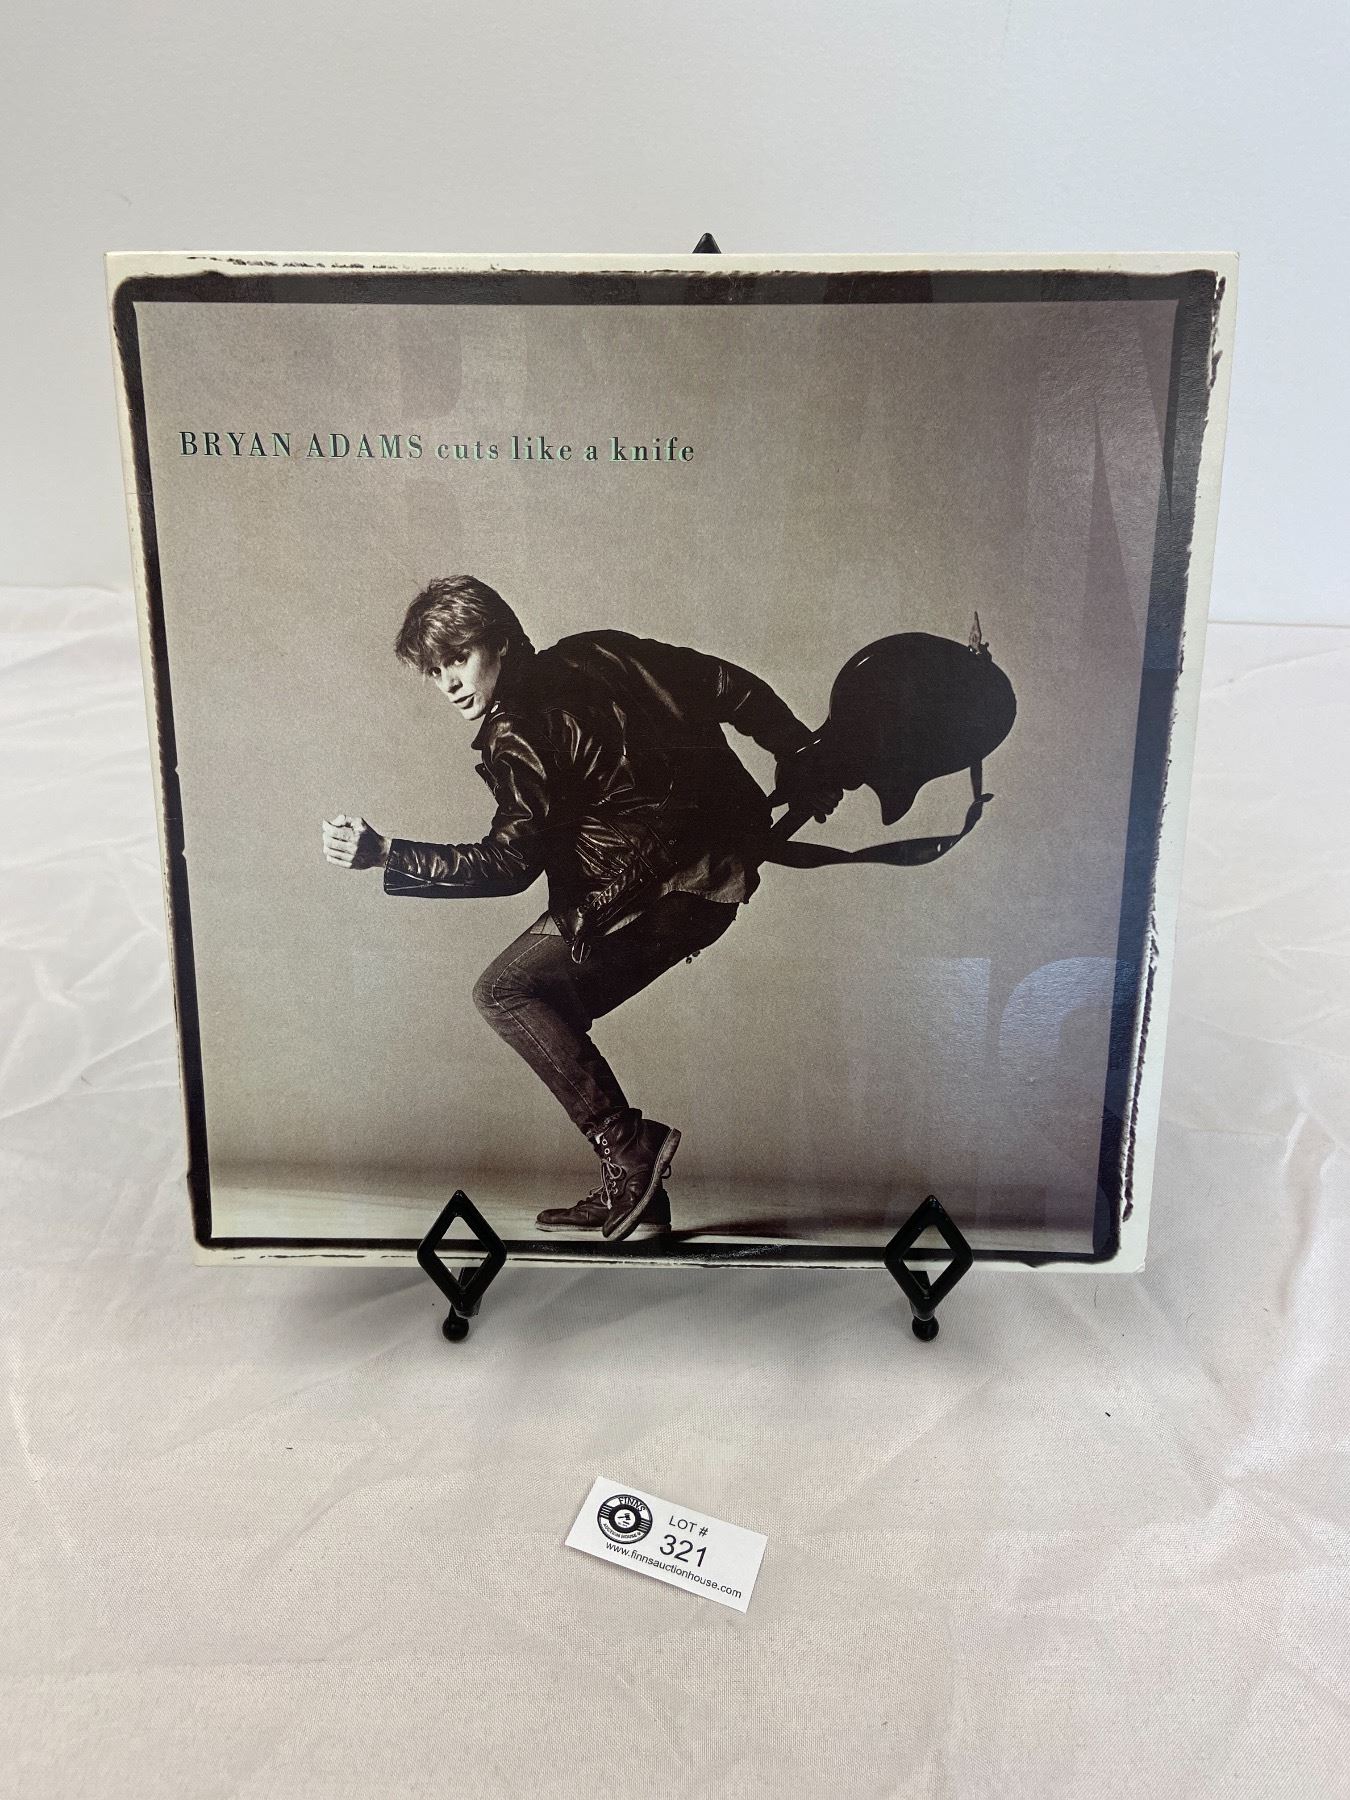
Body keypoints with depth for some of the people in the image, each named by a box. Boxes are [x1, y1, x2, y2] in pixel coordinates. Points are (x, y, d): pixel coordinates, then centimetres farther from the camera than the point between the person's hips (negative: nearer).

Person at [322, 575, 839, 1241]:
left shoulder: (518, 735, -13)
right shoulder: (596, 652, 10)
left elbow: (509, 861, -21)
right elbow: (735, 688, 11)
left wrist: (384, 853, -20)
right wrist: (802, 767, 21)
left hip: (660, 888, -9)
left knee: (504, 991, -5)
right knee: (547, 1002, 12)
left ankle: (628, 1149, -5)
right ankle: (637, 1195, 13)